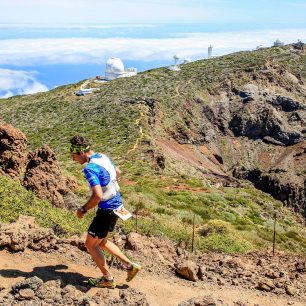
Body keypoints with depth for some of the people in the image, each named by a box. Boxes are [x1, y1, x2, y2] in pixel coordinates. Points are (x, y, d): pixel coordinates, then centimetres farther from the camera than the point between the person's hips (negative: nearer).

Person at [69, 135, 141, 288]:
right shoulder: (104, 157, 4)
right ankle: (130, 265, 21)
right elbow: (117, 172, 23)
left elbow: (98, 196, -33)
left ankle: (108, 279, 17)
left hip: (107, 210, -9)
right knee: (102, 242, 22)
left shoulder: (90, 168, -25)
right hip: (116, 204, 9)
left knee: (90, 244, 8)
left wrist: (83, 209, -17)